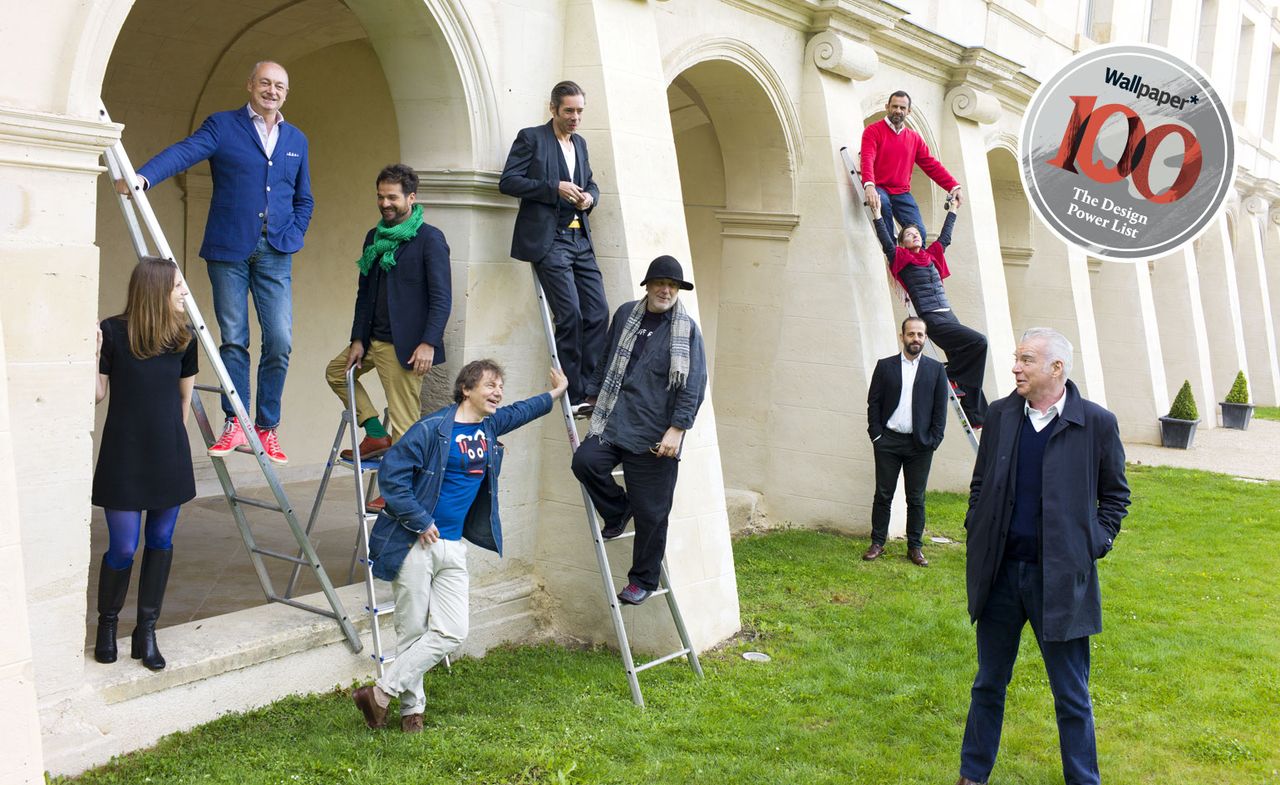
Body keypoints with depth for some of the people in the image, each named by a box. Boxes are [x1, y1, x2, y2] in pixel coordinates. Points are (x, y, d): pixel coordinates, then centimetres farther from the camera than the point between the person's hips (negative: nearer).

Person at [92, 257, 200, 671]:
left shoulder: (182, 337, 2)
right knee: (122, 548, -1)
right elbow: (97, 394, -7)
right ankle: (107, 624, 24)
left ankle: (146, 632, 19)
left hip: (169, 456, 4)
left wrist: (175, 436, 13)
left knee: (161, 543, 7)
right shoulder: (113, 332, -9)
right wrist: (93, 355, -20)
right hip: (124, 455, -4)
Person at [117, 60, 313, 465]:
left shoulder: (296, 139, 15)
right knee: (233, 340, 1)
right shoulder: (222, 125, 2)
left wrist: (293, 236, 6)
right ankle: (234, 424, 11)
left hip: (275, 254, 3)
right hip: (228, 250, -3)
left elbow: (304, 198, 23)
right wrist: (142, 176, -33)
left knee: (280, 341, -4)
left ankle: (267, 428, 8)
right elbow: (184, 152, -15)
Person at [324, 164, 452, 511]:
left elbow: (442, 297, -13)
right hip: (374, 339, 9)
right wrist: (358, 339, 8)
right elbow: (364, 293, 16)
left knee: (404, 421, -5)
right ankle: (376, 434, 22)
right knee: (336, 371, 22)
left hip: (405, 344, -9)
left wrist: (429, 343, -22)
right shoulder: (374, 238, 13)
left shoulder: (429, 239, -9)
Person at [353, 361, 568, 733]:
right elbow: (391, 472, -15)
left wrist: (554, 394, 45)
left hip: (453, 548, 7)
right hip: (416, 545, -7)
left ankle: (381, 694, 7)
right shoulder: (433, 428, -12)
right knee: (413, 632, 0)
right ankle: (412, 708, 14)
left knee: (451, 633, -2)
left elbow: (519, 412, 33)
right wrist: (420, 521, -14)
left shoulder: (490, 427, 11)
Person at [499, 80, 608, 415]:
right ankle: (574, 397, -5)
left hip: (580, 239, 7)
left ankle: (590, 390, 5)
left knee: (598, 313, -1)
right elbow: (507, 181, -7)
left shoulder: (580, 143, 21)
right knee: (571, 315, -13)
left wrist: (589, 197, 5)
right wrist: (555, 189, -15)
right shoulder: (531, 138, 0)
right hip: (549, 239, -7)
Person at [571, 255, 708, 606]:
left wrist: (677, 429, -16)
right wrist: (594, 397, 22)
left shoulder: (687, 330, -3)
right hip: (614, 421, 4)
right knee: (585, 461, -23)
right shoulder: (625, 315, 11)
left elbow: (693, 386, -8)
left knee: (651, 513, 1)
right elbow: (607, 361, 23)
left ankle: (644, 580, 21)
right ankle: (618, 512, 8)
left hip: (656, 434, -4)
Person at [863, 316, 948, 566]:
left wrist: (933, 441, -5)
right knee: (883, 495, 5)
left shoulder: (936, 369, 4)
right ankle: (877, 543, 13)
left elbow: (940, 409, 3)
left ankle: (915, 547, 14)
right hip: (888, 441, 0)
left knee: (916, 499, 6)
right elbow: (873, 403, 4)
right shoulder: (885, 366, 4)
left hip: (920, 445, 0)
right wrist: (876, 436, -4)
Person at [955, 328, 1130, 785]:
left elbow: (1115, 494, 6)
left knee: (1072, 696, 7)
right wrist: (976, 533, 4)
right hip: (1000, 572, 3)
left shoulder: (1097, 423, -7)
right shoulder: (1001, 415, 2)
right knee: (989, 684, 16)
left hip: (1060, 577, -3)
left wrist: (1096, 543, -3)